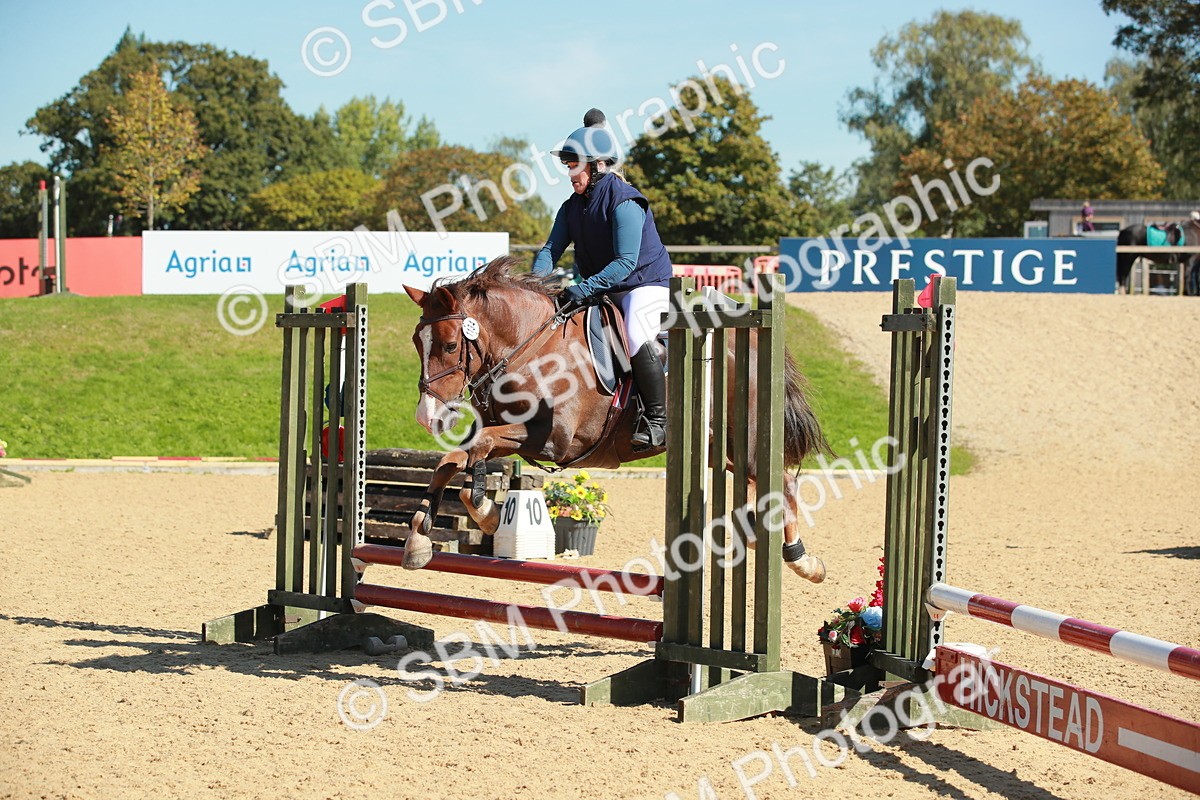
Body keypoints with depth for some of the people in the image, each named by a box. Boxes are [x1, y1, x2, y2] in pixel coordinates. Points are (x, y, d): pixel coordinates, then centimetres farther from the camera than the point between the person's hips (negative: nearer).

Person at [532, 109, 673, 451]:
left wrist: (584, 288, -36)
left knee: (636, 335, -33)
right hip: (602, 290, 9)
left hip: (647, 284, -9)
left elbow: (626, 262, -28)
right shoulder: (573, 206, 4)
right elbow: (552, 249, 3)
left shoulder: (624, 202, -21)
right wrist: (537, 281, -19)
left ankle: (658, 419, -24)